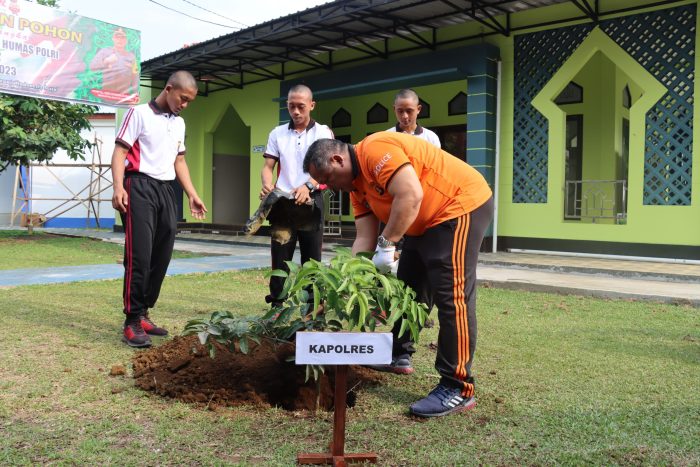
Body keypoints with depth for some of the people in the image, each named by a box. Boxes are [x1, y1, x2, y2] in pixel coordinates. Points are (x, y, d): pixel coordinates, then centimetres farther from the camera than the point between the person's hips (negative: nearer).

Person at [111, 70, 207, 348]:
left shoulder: (179, 123, 18)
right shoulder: (140, 113, -2)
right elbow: (120, 151, -7)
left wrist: (192, 195, 16)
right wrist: (118, 187, -21)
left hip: (166, 189, 7)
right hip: (140, 187, -7)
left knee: (162, 257, 4)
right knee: (139, 256, -11)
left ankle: (143, 314, 14)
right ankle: (132, 322, -6)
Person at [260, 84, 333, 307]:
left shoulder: (323, 133, 3)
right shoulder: (277, 133, 11)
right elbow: (268, 166, 7)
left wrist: (307, 186, -27)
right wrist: (267, 186, -15)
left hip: (310, 203, -2)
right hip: (282, 203, 2)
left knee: (311, 257, 3)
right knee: (280, 256, 1)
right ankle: (276, 303, 8)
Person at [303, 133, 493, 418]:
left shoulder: (374, 149, -20)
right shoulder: (357, 185, 10)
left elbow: (411, 195, -30)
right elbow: (364, 238, 7)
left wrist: (386, 245, -25)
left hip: (462, 205, -10)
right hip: (426, 223, 11)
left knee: (452, 296, -13)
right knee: (408, 288, 16)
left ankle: (458, 389, -9)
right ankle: (399, 355, 31)